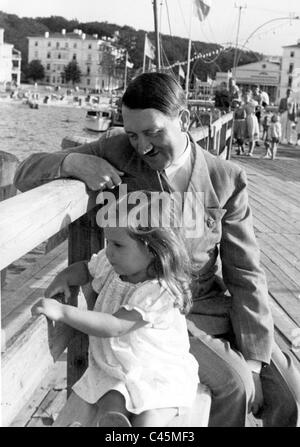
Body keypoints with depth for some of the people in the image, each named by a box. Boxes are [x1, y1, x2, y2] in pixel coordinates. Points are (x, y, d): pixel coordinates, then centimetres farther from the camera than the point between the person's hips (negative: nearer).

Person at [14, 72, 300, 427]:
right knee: (235, 383, -21)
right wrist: (74, 161, -27)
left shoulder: (226, 180, -8)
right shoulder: (115, 151, -9)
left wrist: (254, 357, -9)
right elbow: (26, 174, -5)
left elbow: (245, 273, -4)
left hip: (211, 304, 3)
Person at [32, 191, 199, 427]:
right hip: (112, 371, 5)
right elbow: (86, 268, 20)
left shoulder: (160, 292, -28)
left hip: (161, 374, -5)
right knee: (112, 417, -20)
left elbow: (113, 326, -33)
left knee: (147, 421, -23)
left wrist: (63, 312, -36)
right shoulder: (111, 265, -4)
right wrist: (64, 278, -2)